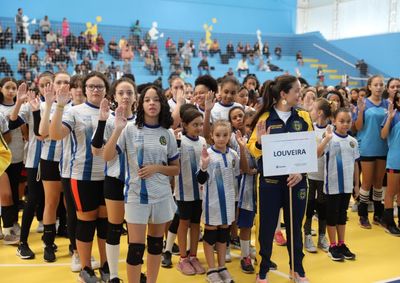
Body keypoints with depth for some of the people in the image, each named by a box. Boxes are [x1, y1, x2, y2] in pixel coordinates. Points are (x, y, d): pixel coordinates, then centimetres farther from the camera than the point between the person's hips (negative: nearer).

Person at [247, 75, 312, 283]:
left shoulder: (303, 116, 3)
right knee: (267, 226, 5)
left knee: (295, 225, 13)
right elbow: (253, 149, -3)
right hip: (270, 180, -2)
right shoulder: (265, 117, -4)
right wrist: (259, 143, -25)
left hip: (296, 179, 2)